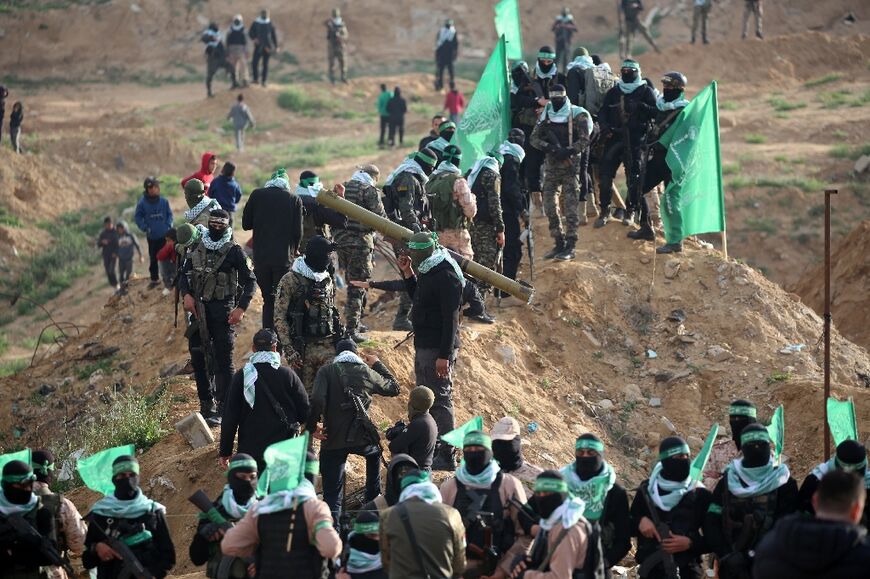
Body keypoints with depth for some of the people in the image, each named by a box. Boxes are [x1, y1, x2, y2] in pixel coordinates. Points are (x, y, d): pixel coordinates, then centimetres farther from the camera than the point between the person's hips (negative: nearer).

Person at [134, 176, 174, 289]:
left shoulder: (163, 202, -5)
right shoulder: (142, 203, -8)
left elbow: (169, 214, 8)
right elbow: (138, 217, 1)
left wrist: (169, 225, -6)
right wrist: (145, 228, -11)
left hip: (164, 235, 0)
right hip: (152, 236, 0)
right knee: (153, 259, 10)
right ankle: (154, 279, 22)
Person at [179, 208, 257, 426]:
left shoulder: (234, 251, -3)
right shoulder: (196, 249, 11)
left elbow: (250, 281, -3)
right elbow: (184, 275, 16)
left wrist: (241, 308, -12)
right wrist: (186, 294, -4)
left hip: (223, 310, -5)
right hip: (198, 309, 5)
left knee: (222, 361, -7)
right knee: (198, 358, 9)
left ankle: (223, 410, -5)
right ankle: (206, 405, 20)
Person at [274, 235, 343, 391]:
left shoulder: (327, 280, 11)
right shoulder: (290, 281, -7)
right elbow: (279, 318, -9)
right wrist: (289, 351, -14)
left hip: (328, 347, 4)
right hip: (303, 348, -4)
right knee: (305, 394, 1)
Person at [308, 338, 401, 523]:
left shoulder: (326, 371, -1)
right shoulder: (367, 372, 5)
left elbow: (317, 400, -18)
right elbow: (394, 388, 21)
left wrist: (312, 426, -6)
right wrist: (377, 364, 30)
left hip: (333, 440, -2)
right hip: (362, 438, 2)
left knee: (332, 494, 1)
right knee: (374, 452, 38)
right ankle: (373, 498, 44)